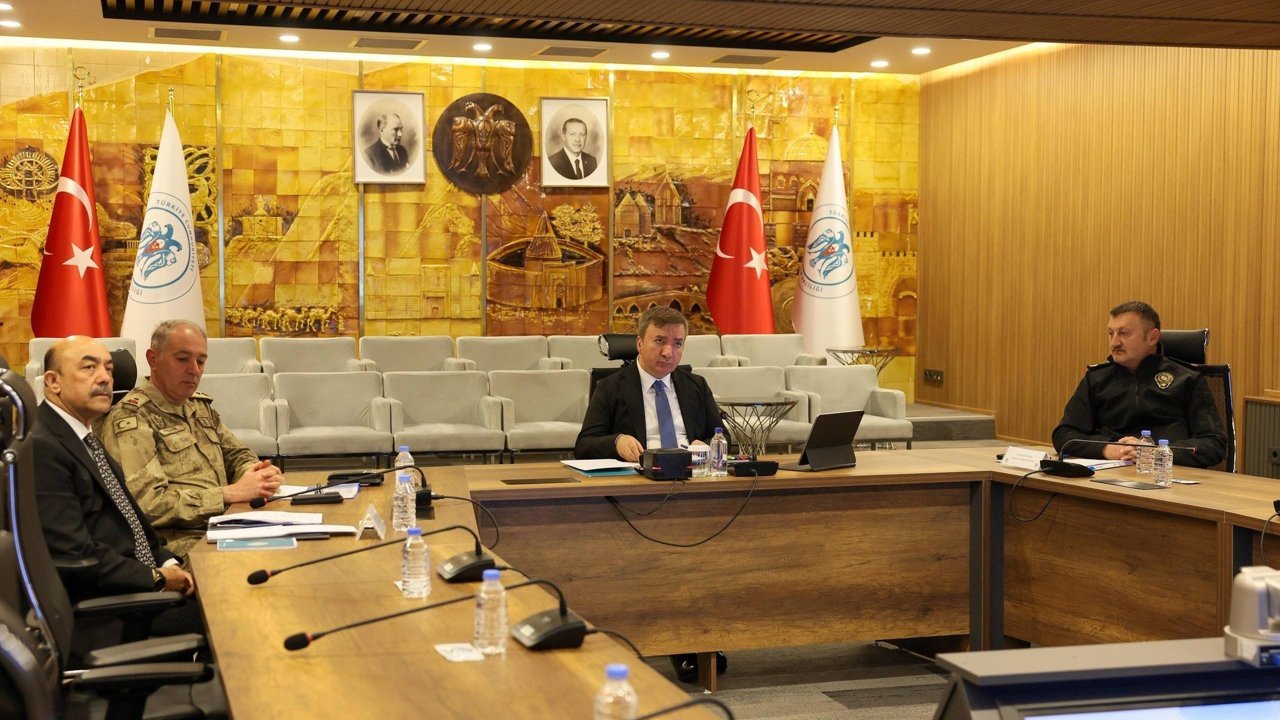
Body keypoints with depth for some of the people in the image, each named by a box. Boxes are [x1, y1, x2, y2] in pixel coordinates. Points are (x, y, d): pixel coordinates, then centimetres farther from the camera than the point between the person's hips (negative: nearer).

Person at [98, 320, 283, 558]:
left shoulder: (201, 405, 20)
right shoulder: (129, 419, -7)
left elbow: (238, 455, 26)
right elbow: (148, 504, -16)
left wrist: (258, 473, 0)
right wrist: (231, 493, -18)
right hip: (184, 543, -9)